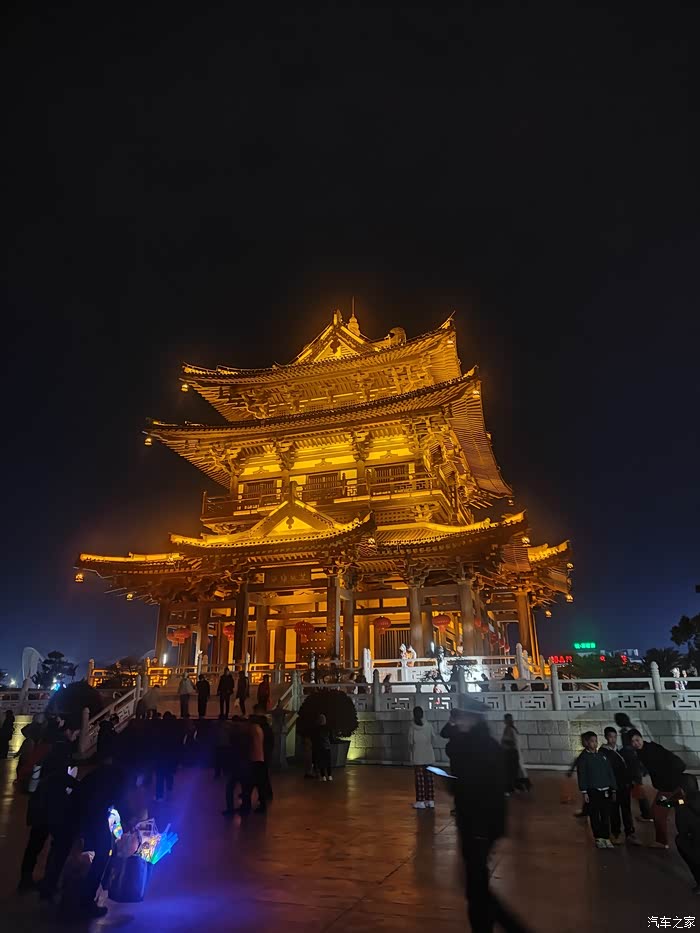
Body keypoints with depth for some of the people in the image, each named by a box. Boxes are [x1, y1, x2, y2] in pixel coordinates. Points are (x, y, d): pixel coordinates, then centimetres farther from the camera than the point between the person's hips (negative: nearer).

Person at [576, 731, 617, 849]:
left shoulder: (602, 755, 10)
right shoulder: (583, 757, -2)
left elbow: (610, 772, 12)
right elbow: (581, 776, -5)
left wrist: (613, 789, 8)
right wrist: (584, 792, -9)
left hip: (605, 791, 3)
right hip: (592, 791, -3)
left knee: (606, 816, 4)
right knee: (594, 816, 2)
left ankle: (606, 838, 13)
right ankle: (598, 839, 13)